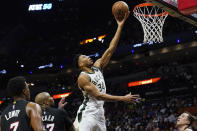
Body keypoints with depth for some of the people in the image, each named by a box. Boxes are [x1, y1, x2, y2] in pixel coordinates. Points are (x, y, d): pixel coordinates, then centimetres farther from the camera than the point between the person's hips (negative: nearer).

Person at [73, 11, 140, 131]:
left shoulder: (97, 66, 11)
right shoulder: (82, 78, -12)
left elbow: (110, 50, 6)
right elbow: (98, 95, -20)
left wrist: (120, 26, 0)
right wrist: (123, 99, -24)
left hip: (99, 112, 8)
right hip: (88, 113, -8)